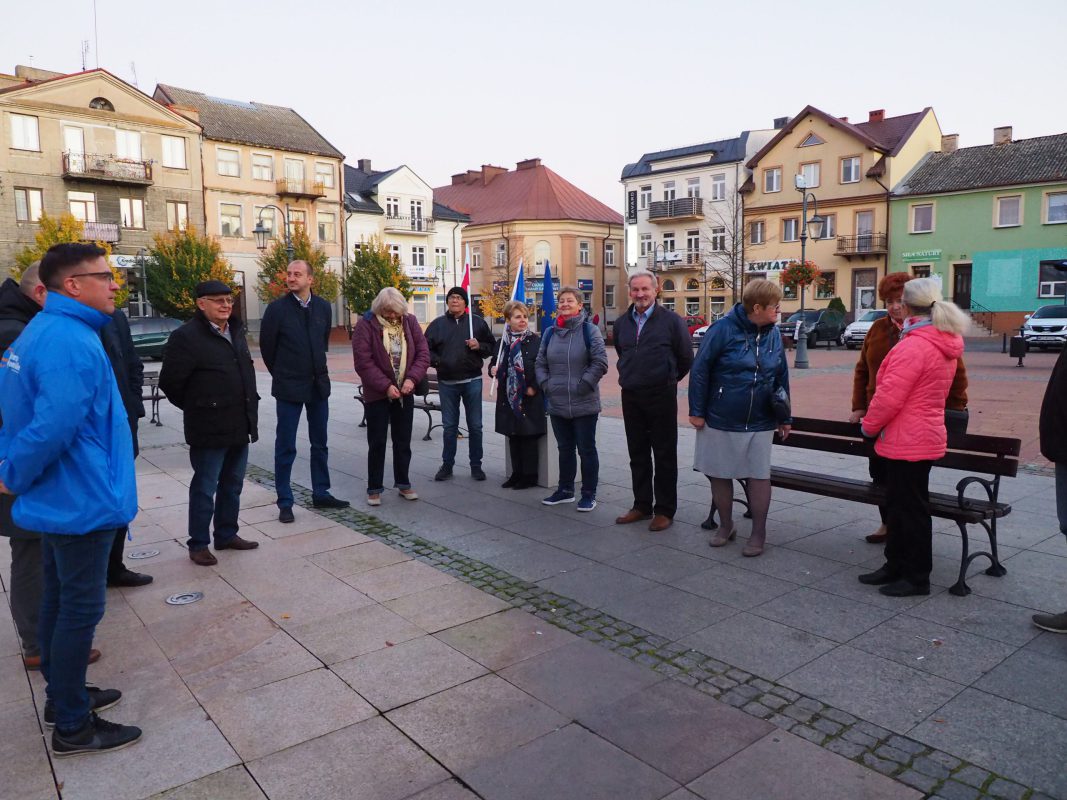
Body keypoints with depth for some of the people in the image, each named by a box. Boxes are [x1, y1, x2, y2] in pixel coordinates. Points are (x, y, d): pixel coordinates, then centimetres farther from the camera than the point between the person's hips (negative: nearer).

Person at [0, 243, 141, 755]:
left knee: (59, 601, 20)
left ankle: (63, 694, 36)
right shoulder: (73, 343, -23)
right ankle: (73, 727, 15)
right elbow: (54, 427, -30)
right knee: (81, 610, 2)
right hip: (82, 501, -10)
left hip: (58, 498, 10)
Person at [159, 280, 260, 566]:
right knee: (205, 488, 2)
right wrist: (195, 407, 1)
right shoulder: (187, 336, -12)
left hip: (240, 425, 8)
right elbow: (170, 382, -10)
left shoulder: (236, 331, 12)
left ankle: (227, 534, 29)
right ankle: (198, 544, 15)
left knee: (232, 485, 16)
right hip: (209, 428, -7)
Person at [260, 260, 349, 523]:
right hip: (288, 388, -4)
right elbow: (267, 346, 0)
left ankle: (321, 494, 25)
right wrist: (281, 374, 9)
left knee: (320, 444, 13)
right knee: (286, 447, 3)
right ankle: (285, 503, 13)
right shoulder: (277, 308, -9)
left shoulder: (323, 307, 2)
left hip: (318, 384, 4)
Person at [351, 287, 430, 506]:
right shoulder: (365, 325, -11)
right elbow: (363, 362, -16)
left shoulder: (410, 322, 0)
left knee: (403, 442, 13)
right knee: (377, 443, 4)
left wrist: (412, 378, -16)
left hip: (405, 394, 4)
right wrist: (386, 386, -21)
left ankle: (403, 483, 26)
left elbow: (423, 353, -2)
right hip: (377, 395, -3)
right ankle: (374, 488, 15)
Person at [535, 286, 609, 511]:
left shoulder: (589, 330, -6)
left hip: (584, 404, -5)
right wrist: (545, 384, 2)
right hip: (556, 404, 5)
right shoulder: (550, 332, 10)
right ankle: (565, 490, 29)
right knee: (564, 448, 16)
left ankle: (589, 494, 14)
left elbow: (600, 362, -10)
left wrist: (584, 384, -14)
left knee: (586, 449, 3)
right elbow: (540, 363, 15)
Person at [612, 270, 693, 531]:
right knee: (637, 454, 12)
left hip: (661, 396, -5)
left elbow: (685, 358, 1)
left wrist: (667, 379, 10)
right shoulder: (621, 323, 7)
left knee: (664, 455, 3)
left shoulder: (671, 320, -7)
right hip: (631, 397, 5)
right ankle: (642, 505, 23)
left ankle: (665, 510, 11)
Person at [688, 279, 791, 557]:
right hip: (720, 420, -3)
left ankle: (758, 533, 20)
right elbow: (699, 370, -10)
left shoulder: (774, 334, 3)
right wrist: (697, 411, -9)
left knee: (759, 476, 6)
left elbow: (781, 378, 11)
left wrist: (784, 417, 13)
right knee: (719, 475, 10)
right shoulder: (723, 329, -13)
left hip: (760, 423, 3)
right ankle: (725, 526, 30)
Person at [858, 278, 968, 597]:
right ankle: (896, 565, 29)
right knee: (900, 505, 18)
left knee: (910, 509, 1)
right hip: (924, 436, 10)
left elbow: (889, 396, -22)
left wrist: (869, 425, -8)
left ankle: (916, 577, 13)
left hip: (907, 441, -10)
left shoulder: (914, 346, -22)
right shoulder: (945, 344, 10)